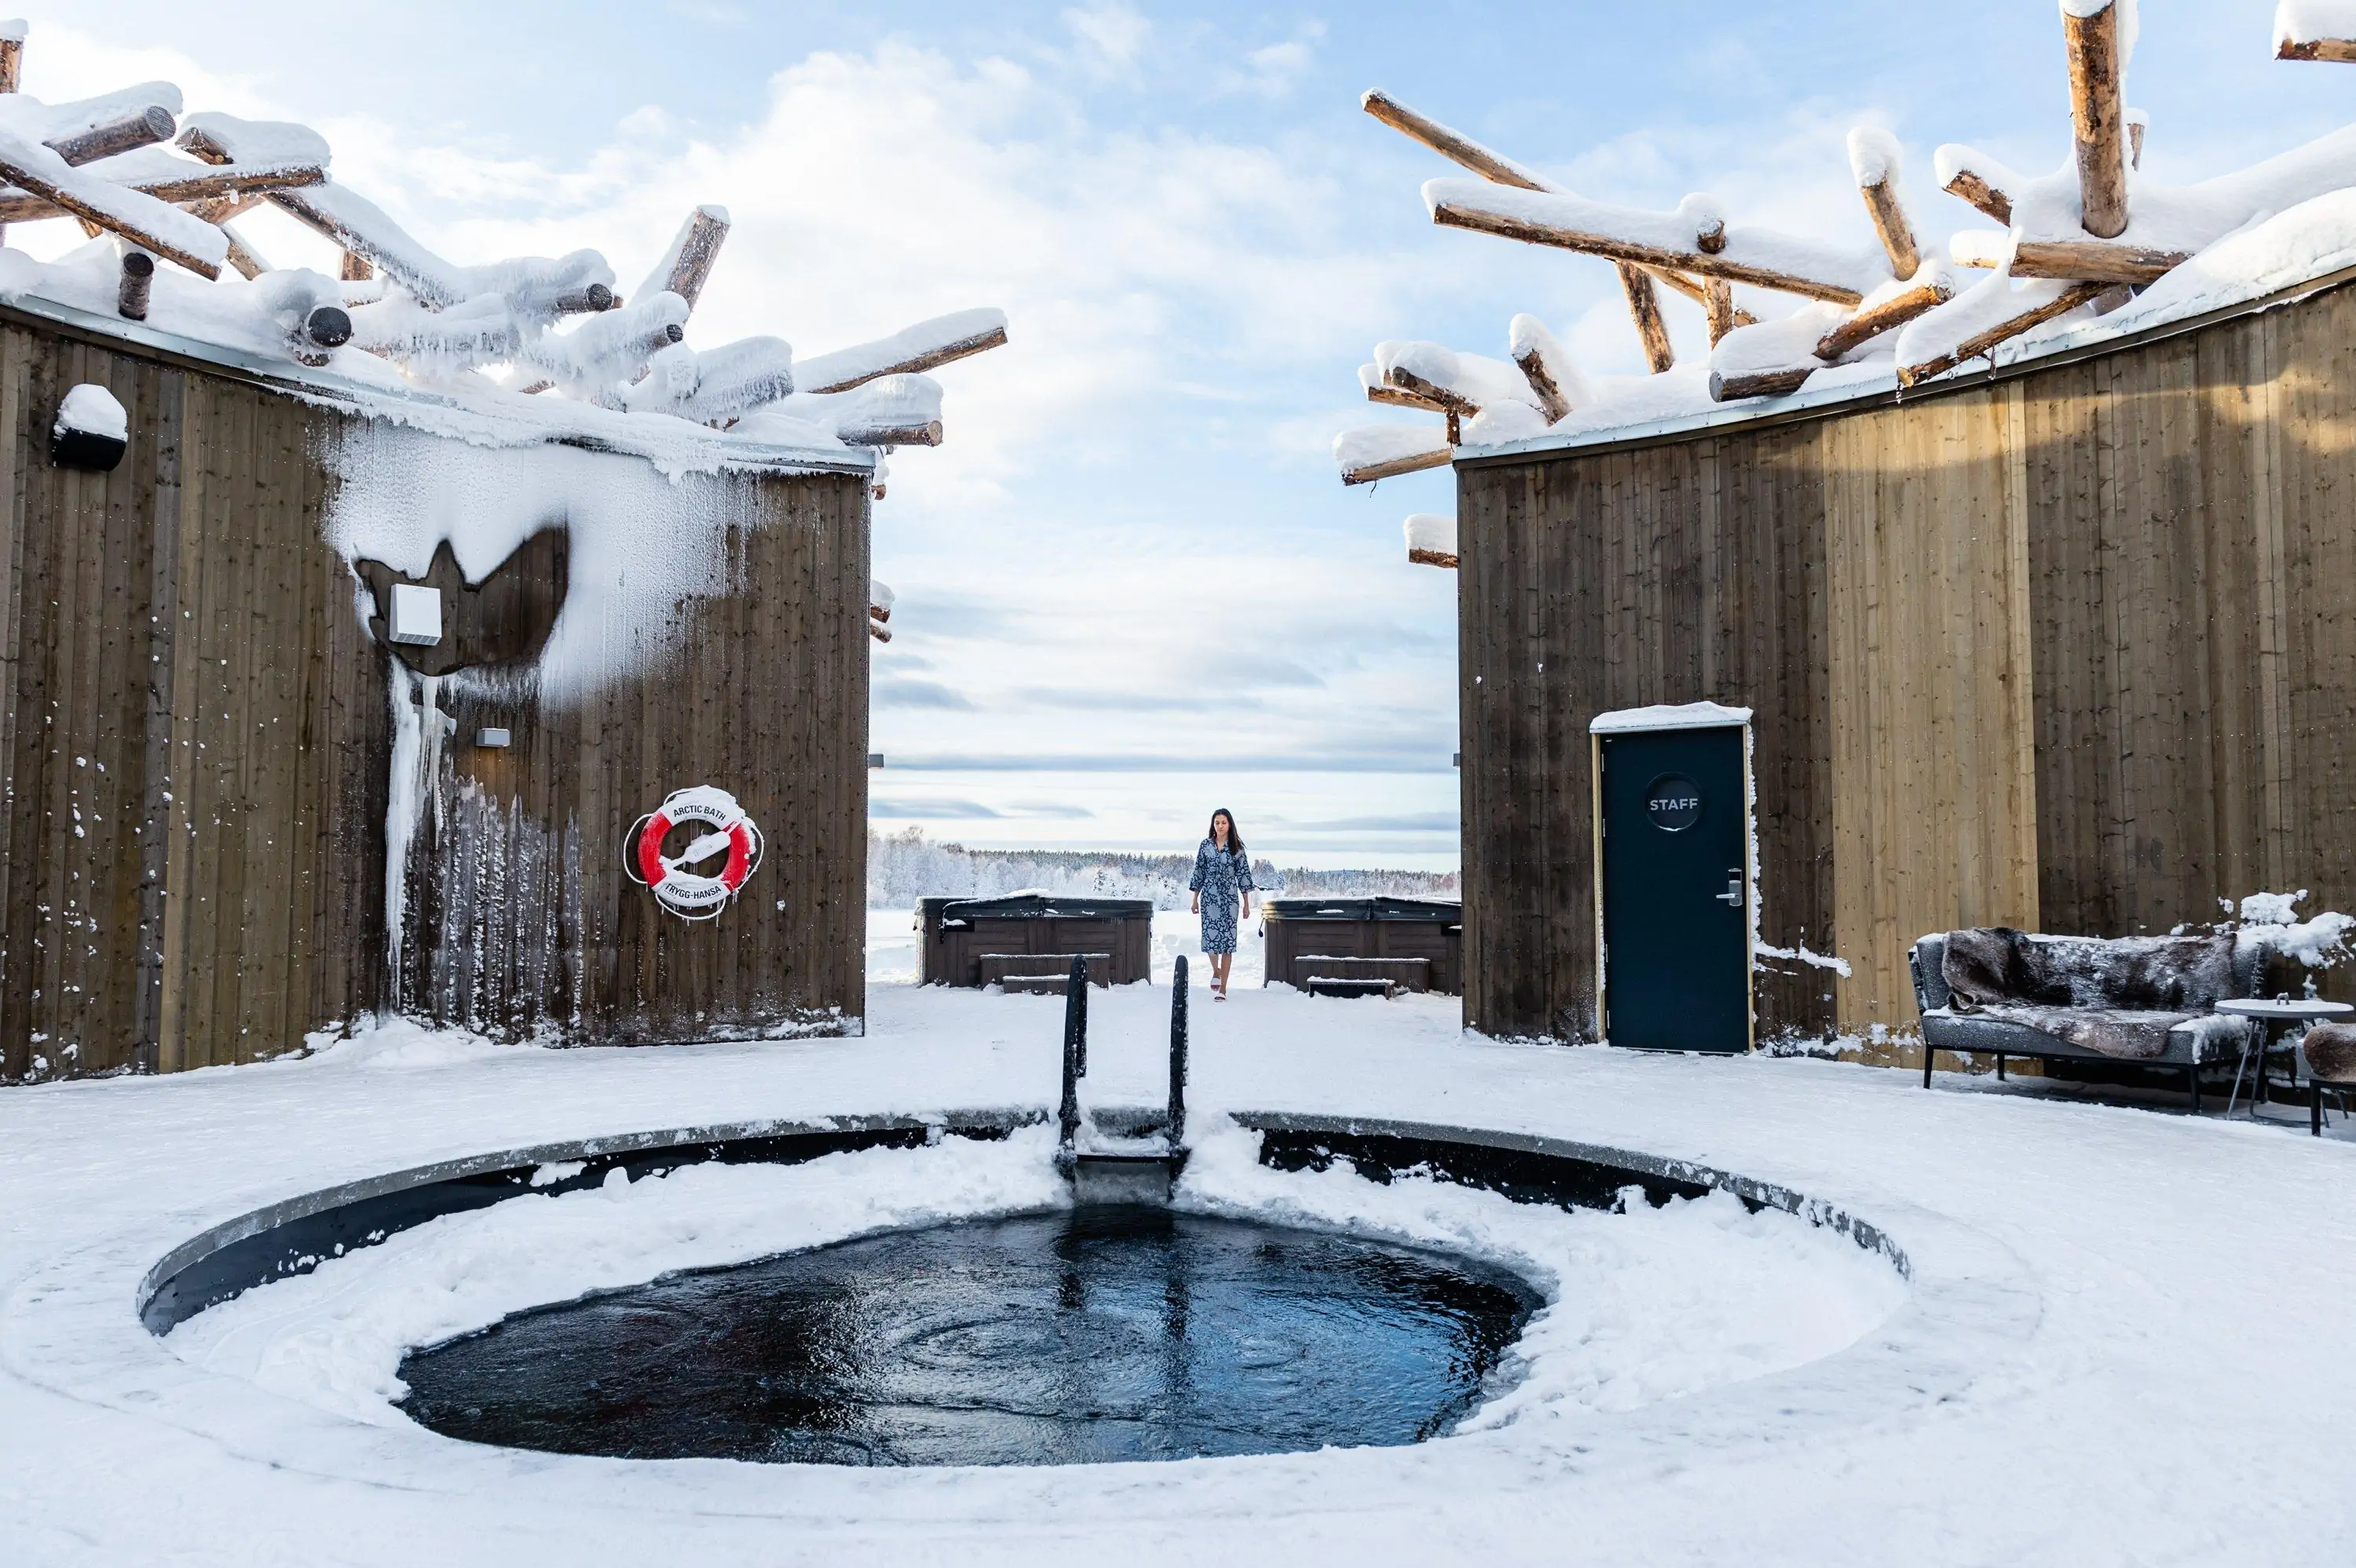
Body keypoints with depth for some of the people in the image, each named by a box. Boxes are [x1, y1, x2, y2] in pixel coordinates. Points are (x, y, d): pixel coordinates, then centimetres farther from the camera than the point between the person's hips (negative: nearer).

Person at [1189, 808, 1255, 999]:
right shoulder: (1206, 845, 5)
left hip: (1229, 898, -1)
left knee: (1227, 940, -3)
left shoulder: (1237, 847, 1)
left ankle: (1223, 988, 1)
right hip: (1209, 897, 1)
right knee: (1210, 936, -5)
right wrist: (1195, 899, 7)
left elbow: (1243, 875, 2)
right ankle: (1216, 971, 28)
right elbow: (1199, 872, 9)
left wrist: (1247, 904, 1)